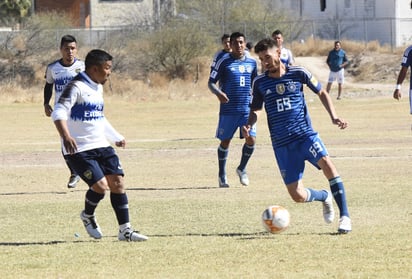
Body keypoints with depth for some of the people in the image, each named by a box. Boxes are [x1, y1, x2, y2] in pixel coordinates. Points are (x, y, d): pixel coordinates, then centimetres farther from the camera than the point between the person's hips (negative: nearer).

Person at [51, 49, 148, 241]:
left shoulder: (98, 88, 16)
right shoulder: (77, 87, -13)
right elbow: (59, 112, -23)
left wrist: (116, 137, 38)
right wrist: (66, 136, -38)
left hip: (101, 146, 8)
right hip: (80, 150, -8)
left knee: (118, 182, -1)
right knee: (100, 185, -17)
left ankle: (125, 230, 6)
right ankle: (88, 216, 14)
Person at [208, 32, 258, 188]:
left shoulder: (251, 62, 8)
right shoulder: (224, 61, -4)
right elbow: (211, 82, -5)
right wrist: (218, 93, -25)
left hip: (247, 109, 3)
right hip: (228, 109, -3)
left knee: (251, 139, -7)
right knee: (225, 141, 4)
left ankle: (242, 169, 17)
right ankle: (222, 175, 19)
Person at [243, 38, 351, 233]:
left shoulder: (298, 74, -1)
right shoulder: (260, 83, 4)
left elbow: (321, 93, 11)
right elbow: (255, 110, 16)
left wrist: (333, 117, -2)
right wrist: (248, 125, -6)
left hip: (305, 135, -2)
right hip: (282, 144, 2)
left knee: (326, 163, -31)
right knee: (297, 195, -5)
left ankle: (345, 216, -26)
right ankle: (325, 197, 30)